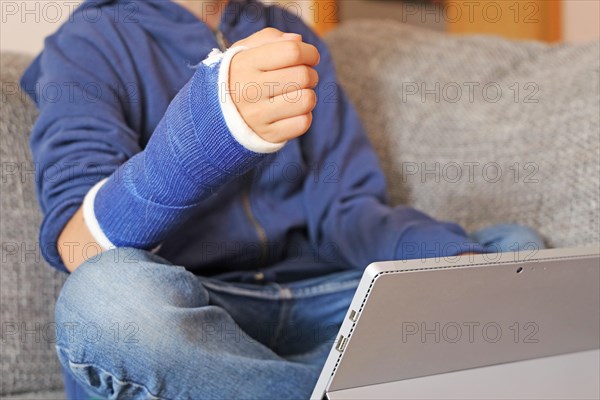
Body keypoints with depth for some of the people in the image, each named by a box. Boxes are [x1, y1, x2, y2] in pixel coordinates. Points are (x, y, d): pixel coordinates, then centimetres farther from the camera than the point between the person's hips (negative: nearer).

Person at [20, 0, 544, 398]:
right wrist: (204, 137, -38)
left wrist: (458, 260, -14)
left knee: (516, 249, -6)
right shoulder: (89, 45, -2)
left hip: (313, 300, 4)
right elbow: (79, 249, -19)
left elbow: (344, 207, 7)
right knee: (111, 293, -36)